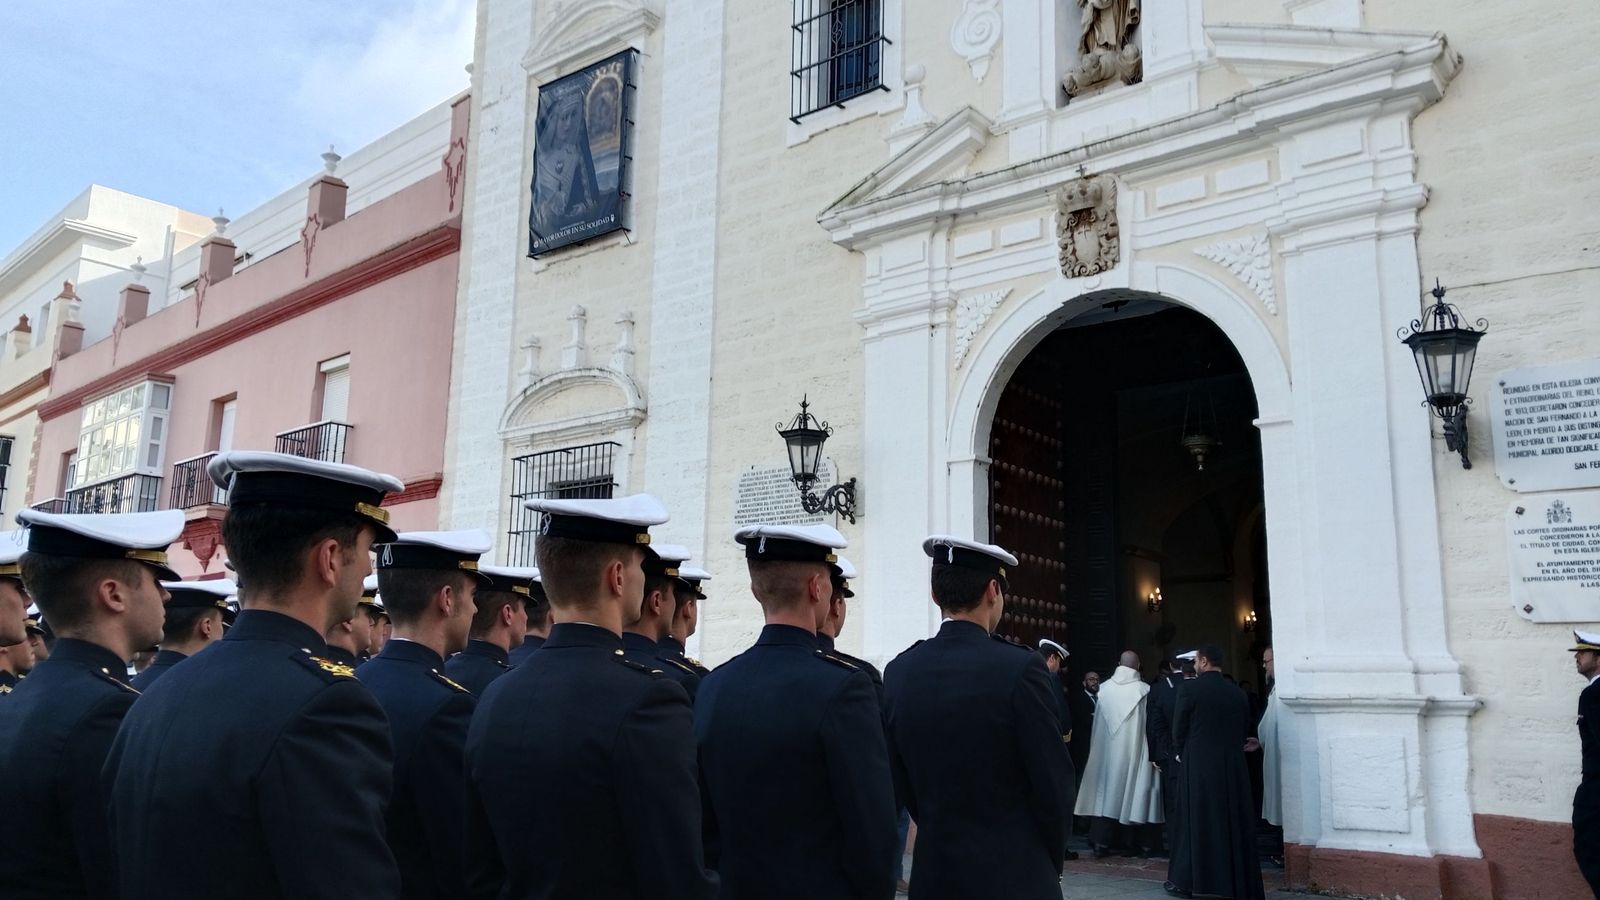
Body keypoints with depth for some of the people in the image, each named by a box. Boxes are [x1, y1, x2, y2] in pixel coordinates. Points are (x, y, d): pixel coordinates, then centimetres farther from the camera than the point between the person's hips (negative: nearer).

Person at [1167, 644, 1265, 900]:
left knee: (1197, 822, 5)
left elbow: (1178, 729, -4)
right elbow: (1244, 731, 8)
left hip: (1198, 765, -3)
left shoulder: (1190, 689, -9)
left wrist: (1183, 754, 13)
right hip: (1233, 766, 3)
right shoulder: (1238, 693, 3)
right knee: (1233, 823, 9)